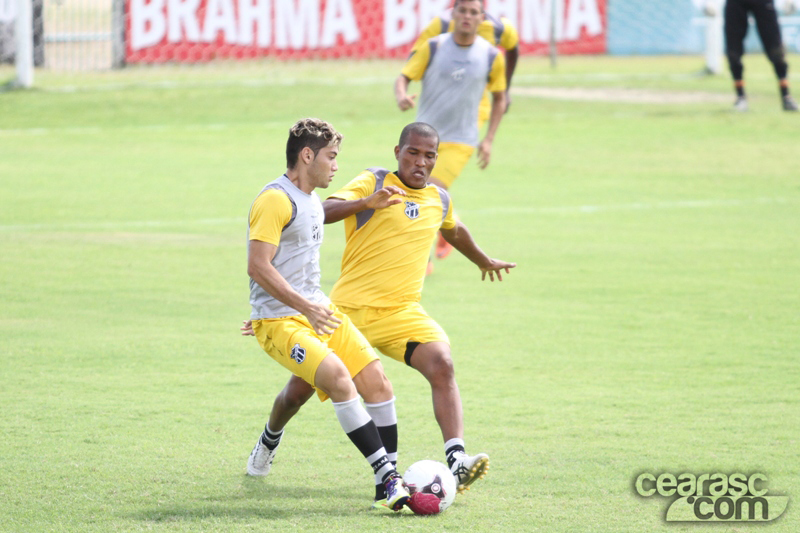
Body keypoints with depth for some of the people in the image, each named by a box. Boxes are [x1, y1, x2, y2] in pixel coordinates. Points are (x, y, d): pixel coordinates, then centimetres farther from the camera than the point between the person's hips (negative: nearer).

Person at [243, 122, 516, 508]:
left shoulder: (439, 200, 11)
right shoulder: (374, 182, -5)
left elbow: (454, 230, 36)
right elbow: (324, 212, -21)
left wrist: (484, 261, 51)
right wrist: (368, 202, -37)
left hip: (402, 313, 3)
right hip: (349, 309, -3)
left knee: (441, 364, -27)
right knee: (299, 391, 6)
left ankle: (457, 461, -36)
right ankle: (272, 438, 40)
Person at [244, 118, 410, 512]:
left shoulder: (313, 201, 17)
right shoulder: (276, 199, -13)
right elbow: (258, 266, -20)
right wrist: (307, 307, -24)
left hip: (318, 312, 9)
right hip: (280, 320, -9)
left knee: (376, 380, -3)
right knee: (338, 378, -27)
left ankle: (391, 481, 2)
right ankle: (387, 477, -28)